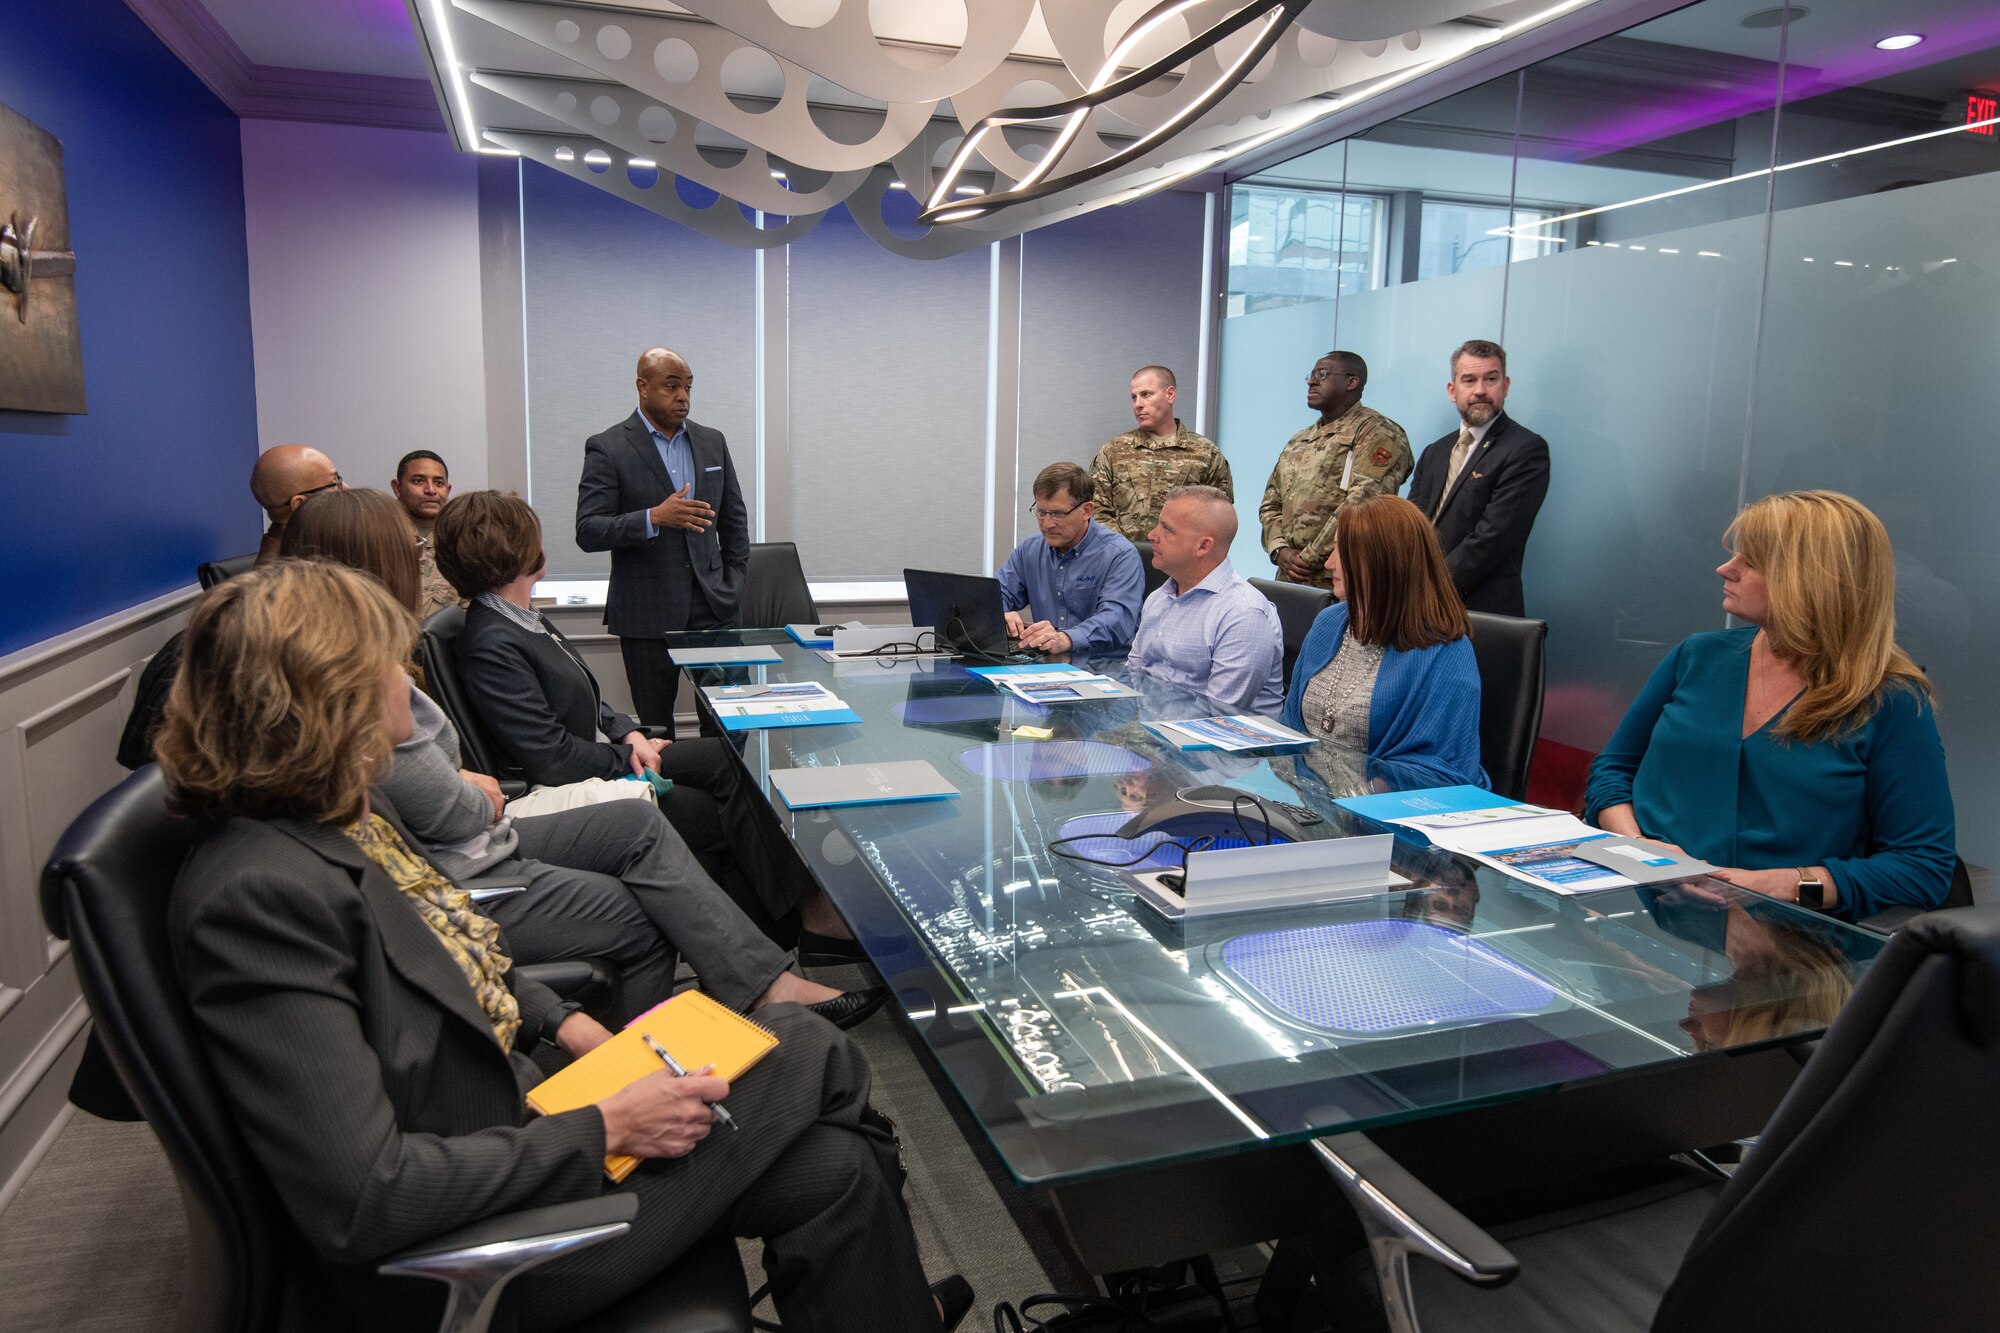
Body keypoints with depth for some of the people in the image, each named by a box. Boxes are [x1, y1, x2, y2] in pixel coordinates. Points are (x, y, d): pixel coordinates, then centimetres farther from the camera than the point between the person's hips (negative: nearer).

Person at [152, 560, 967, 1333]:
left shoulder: (349, 815, 2)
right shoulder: (254, 895, -27)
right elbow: (358, 1202, -30)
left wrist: (567, 1026, 2)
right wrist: (605, 1126, -23)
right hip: (468, 1235, -8)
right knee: (812, 1056, -6)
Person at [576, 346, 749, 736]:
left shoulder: (712, 441, 10)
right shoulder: (607, 448, -4)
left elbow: (734, 519, 18)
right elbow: (588, 531, -11)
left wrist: (734, 585, 9)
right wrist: (654, 518, -24)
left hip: (712, 606, 4)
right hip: (647, 613, -3)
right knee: (657, 727, 4)